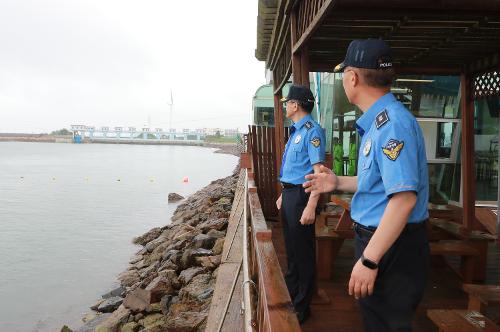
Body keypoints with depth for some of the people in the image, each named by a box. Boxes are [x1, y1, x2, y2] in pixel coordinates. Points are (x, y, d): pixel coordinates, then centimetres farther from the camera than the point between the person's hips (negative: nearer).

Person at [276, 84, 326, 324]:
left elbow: (318, 172, -23)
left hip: (301, 196, -10)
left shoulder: (312, 131, -16)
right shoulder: (296, 131, 13)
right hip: (289, 194, 10)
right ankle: (290, 295, 38)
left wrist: (311, 207, -27)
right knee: (291, 248, 20)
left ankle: (301, 308, 18)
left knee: (302, 252, 3)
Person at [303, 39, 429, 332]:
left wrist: (368, 260, -29)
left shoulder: (393, 123, -23)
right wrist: (338, 183, 13)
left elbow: (404, 197, -31)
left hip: (392, 247, -10)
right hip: (374, 237, 10)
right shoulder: (377, 122, 10)